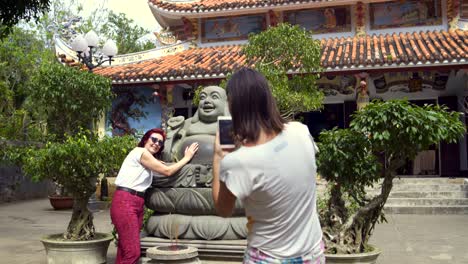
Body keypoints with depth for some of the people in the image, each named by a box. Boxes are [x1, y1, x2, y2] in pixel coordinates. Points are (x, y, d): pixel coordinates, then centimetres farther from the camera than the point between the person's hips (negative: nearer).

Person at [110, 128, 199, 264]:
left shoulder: (149, 159, 23)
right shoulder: (141, 152, -7)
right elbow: (167, 171, -5)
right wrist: (187, 158, 3)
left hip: (137, 204, 10)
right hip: (125, 202, -10)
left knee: (125, 252, 7)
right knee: (133, 253, -14)